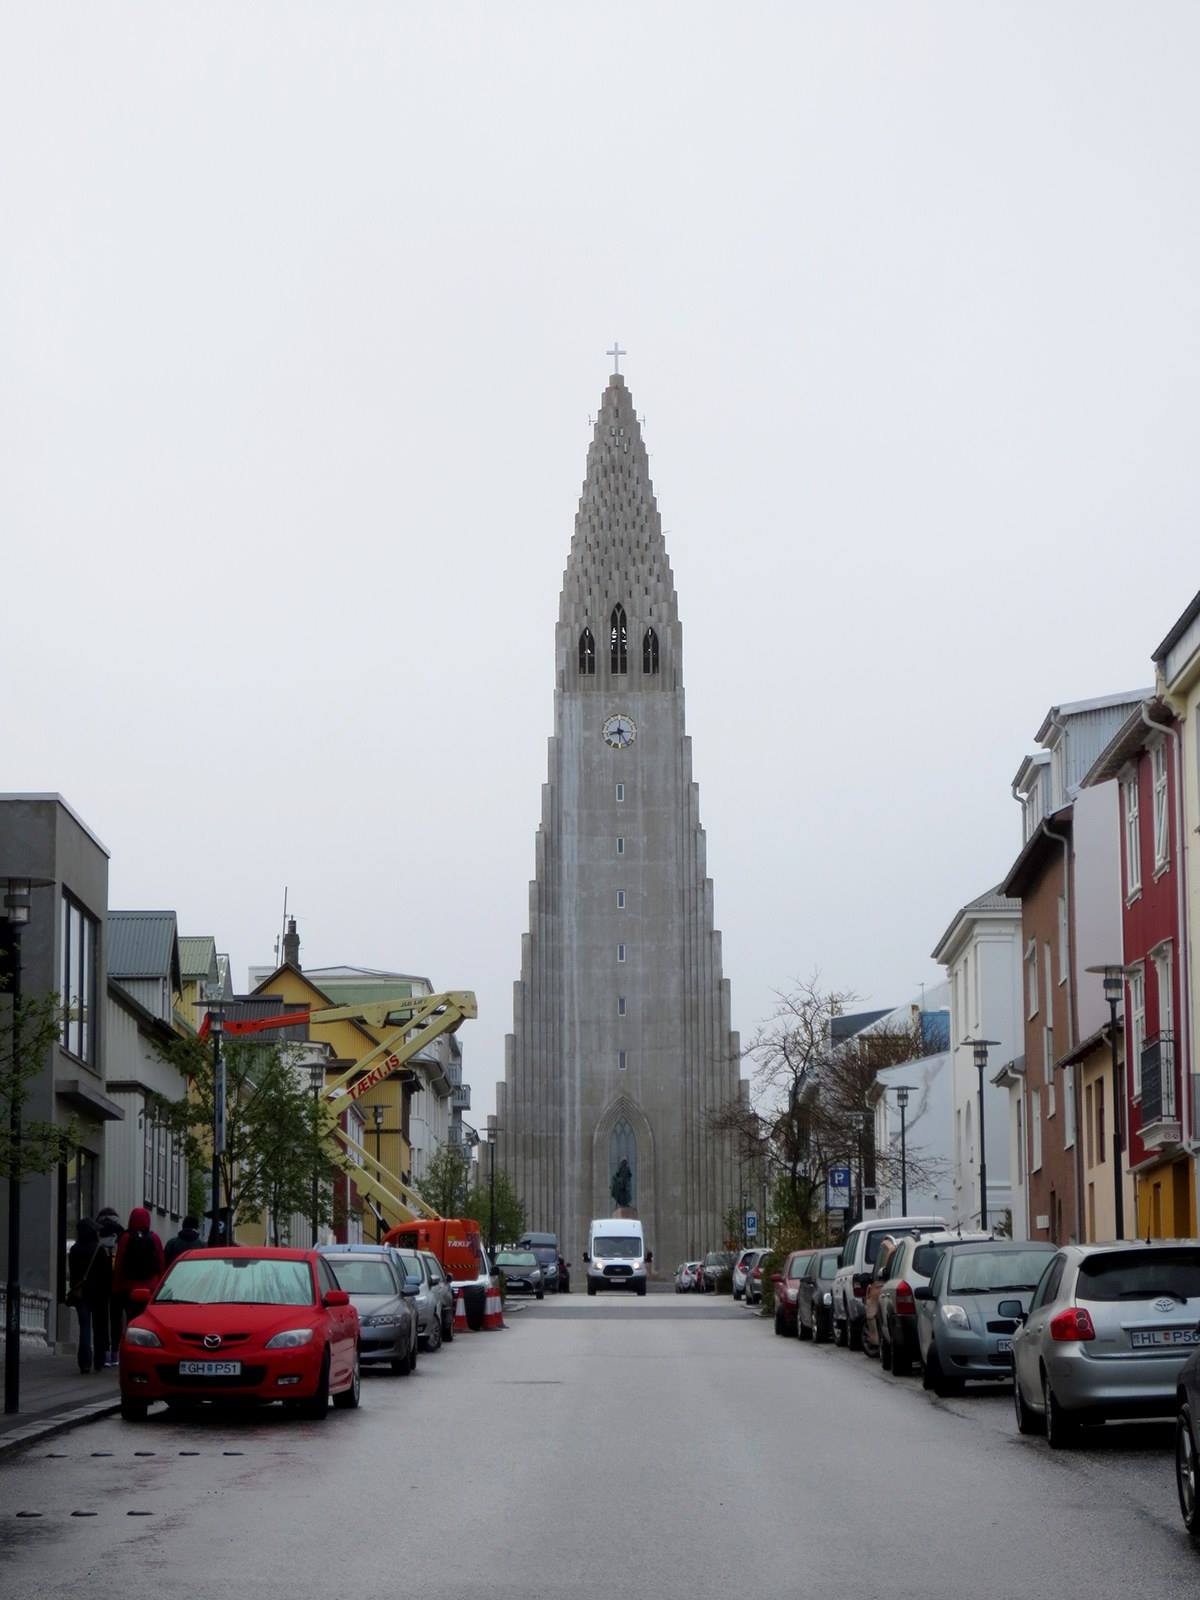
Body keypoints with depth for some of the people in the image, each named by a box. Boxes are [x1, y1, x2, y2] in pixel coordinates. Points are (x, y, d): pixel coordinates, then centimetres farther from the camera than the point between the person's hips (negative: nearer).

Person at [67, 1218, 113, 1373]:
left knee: (84, 1327, 1)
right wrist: (108, 1291, 1)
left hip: (80, 1293, 2)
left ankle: (85, 1362, -11)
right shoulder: (100, 1249, -10)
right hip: (98, 1292, -2)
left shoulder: (74, 1250, 0)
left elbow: (71, 1273, 5)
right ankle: (99, 1362, 11)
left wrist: (73, 1290, 13)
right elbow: (107, 1272, -8)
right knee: (99, 1327, 9)